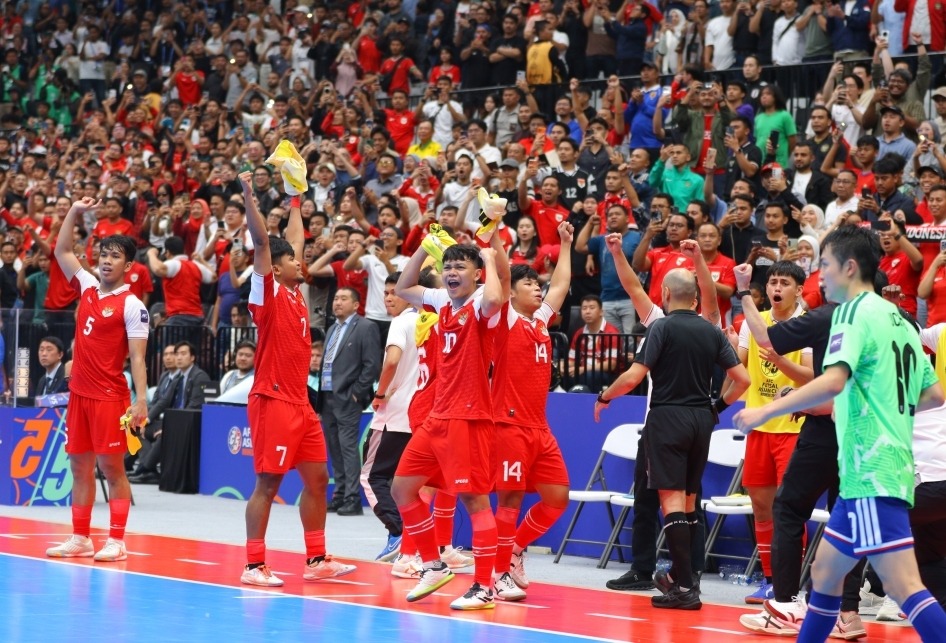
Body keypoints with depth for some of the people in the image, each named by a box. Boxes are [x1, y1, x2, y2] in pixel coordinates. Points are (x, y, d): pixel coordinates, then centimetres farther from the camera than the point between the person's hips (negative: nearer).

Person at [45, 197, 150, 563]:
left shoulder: (132, 306, -9)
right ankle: (80, 539, 15)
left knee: (111, 467, -5)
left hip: (110, 396, -7)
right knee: (80, 466, 9)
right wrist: (75, 212, 10)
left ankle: (116, 541, -2)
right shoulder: (88, 289, 10)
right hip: (79, 392, 7)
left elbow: (137, 357, -13)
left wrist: (141, 400, -21)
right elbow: (62, 251, 19)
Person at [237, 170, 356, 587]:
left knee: (317, 478, 10)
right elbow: (262, 243, -19)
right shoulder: (268, 293, -7)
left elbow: (294, 239, 27)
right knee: (268, 482, -7)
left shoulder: (295, 294, 13)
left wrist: (295, 202, 33)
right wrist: (249, 197, -28)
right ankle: (254, 565, -4)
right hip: (273, 401, -9)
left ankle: (316, 560, 17)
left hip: (300, 403, 9)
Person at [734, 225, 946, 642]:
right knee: (823, 574, 17)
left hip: (871, 473, -10)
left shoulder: (856, 311, -9)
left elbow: (833, 381, -23)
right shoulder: (897, 319, 17)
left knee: (904, 587, -15)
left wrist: (765, 411, -18)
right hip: (868, 474, 10)